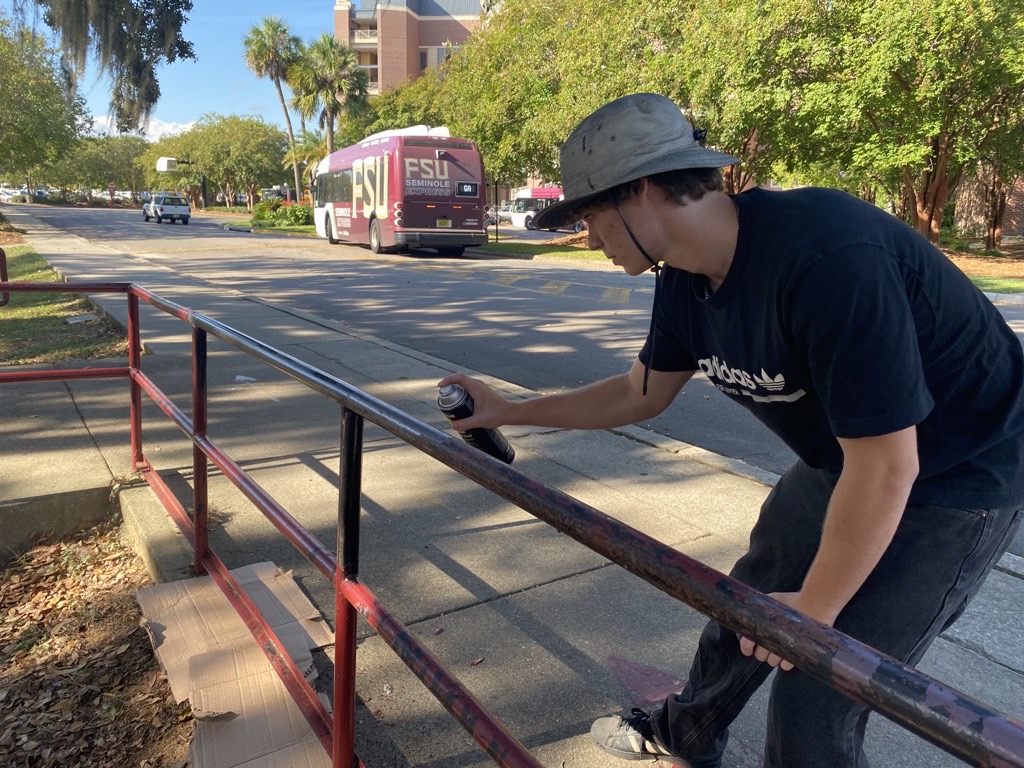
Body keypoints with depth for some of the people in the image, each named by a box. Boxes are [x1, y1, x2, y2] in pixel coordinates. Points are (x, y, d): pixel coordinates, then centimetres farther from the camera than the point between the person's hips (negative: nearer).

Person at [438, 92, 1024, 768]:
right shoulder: (685, 279, -8)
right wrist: (508, 412, 7)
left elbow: (886, 468, -30)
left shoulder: (826, 256, -35)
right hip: (844, 459, 8)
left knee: (815, 704, -5)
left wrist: (815, 607, -16)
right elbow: (641, 393, 8)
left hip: (958, 476, -7)